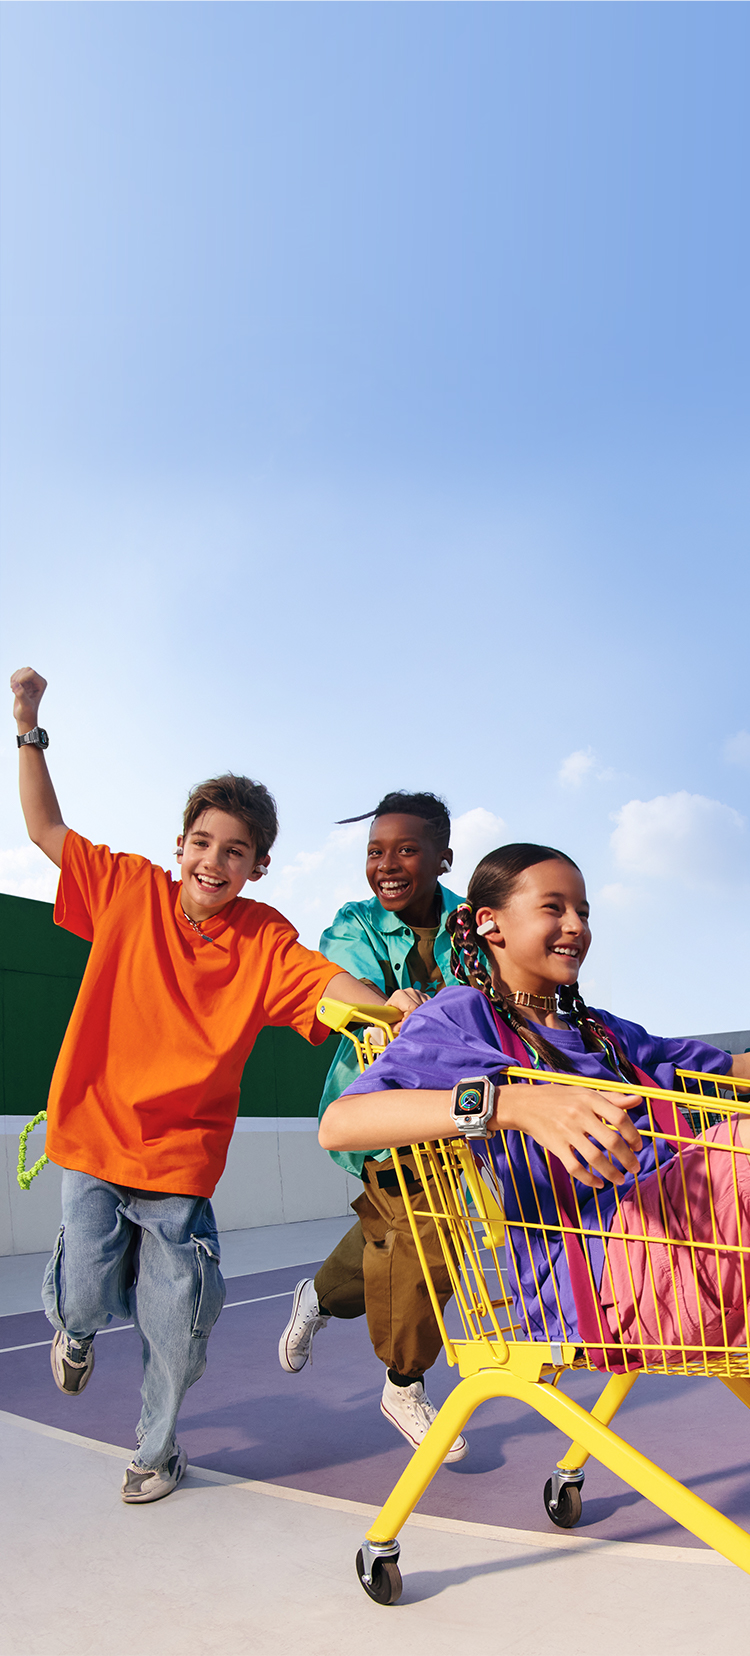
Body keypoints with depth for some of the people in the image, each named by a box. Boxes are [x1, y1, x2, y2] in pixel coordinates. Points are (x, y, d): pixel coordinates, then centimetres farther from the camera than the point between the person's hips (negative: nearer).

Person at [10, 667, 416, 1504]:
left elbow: (324, 978, -19)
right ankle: (73, 1333, 43)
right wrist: (28, 728, -5)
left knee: (174, 1326, 4)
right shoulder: (129, 890, -3)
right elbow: (46, 828, 2)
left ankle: (155, 1446, 34)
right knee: (83, 1300, 2)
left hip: (181, 1158, 0)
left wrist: (386, 1003, -39)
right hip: (93, 1138, 0)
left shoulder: (264, 938, -4)